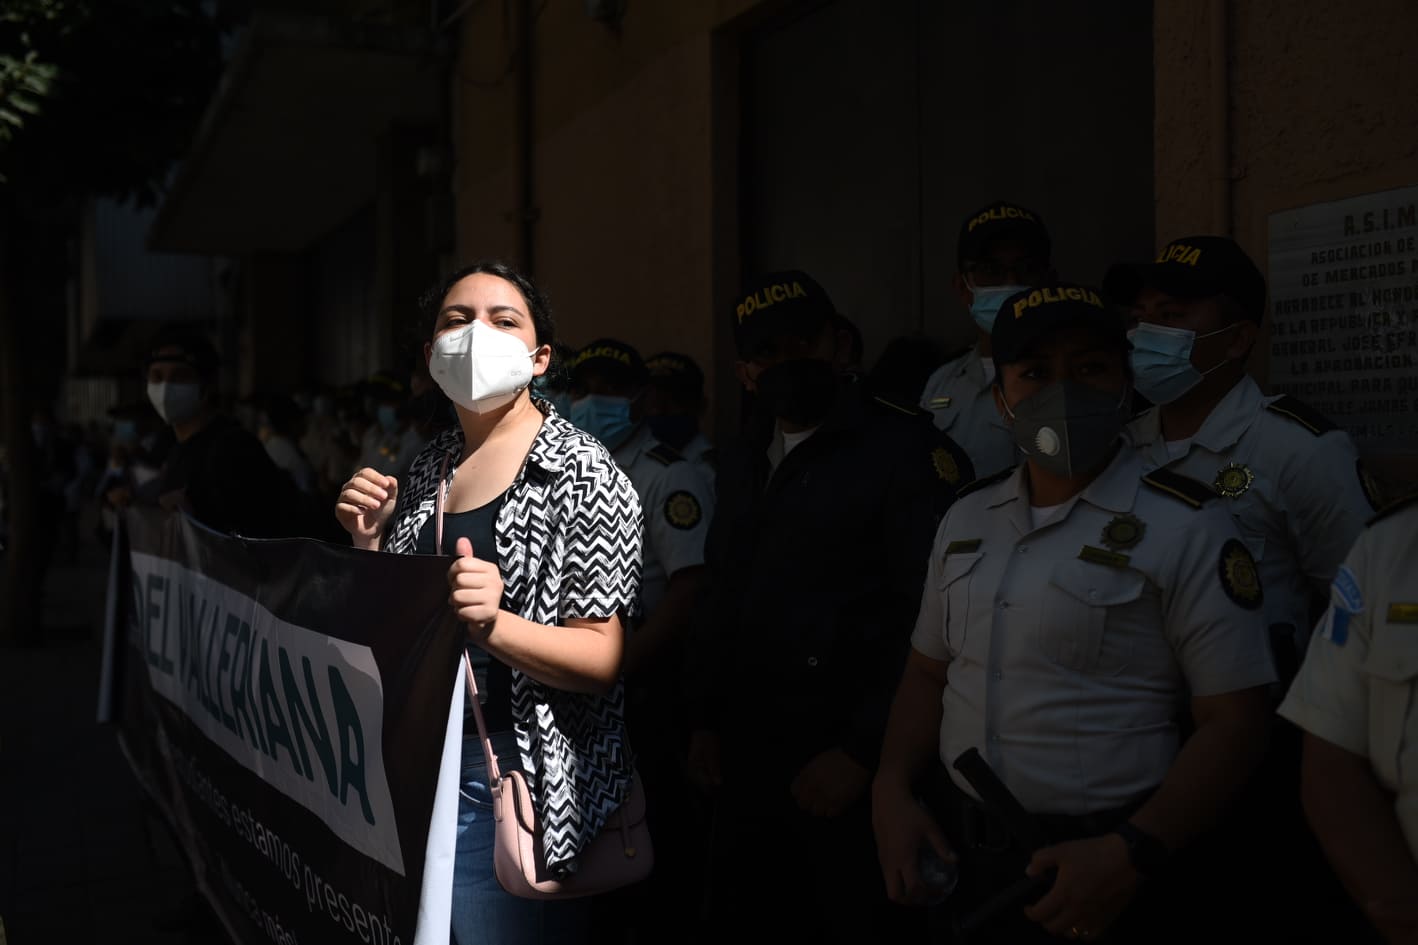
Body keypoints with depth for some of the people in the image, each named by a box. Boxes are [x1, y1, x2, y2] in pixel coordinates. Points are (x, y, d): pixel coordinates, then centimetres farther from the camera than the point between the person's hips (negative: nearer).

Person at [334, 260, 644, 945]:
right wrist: (368, 543, -1)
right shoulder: (429, 468, 8)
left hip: (510, 781, -6)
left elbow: (603, 659, -15)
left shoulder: (583, 476, -12)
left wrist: (493, 626, -32)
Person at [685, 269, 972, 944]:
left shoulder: (907, 451, -12)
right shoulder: (740, 462, 12)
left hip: (847, 766, -6)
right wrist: (705, 721, 13)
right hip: (745, 757, 7)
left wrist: (861, 753, -17)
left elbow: (933, 622, -17)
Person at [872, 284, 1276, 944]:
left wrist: (1130, 857, -21)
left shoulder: (1186, 528, -11)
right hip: (952, 853, 5)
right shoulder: (966, 518, 6)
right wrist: (892, 790, -2)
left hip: (1098, 866, -5)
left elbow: (1233, 722, -13)